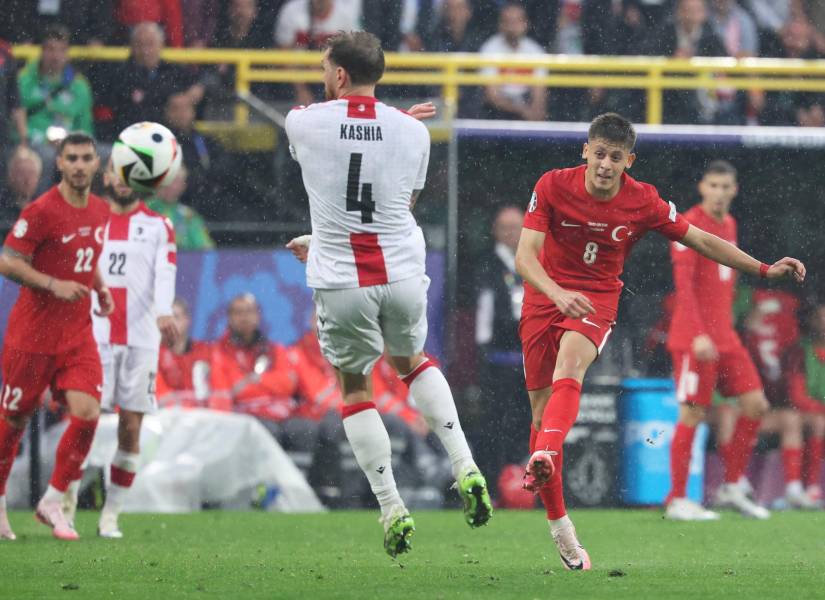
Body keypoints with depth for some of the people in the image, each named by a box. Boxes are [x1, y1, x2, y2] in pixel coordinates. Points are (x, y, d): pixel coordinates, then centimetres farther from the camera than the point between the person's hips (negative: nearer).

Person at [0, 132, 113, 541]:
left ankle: (53, 502, 3)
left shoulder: (100, 212, 9)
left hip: (78, 335, 5)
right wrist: (54, 285, -25)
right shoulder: (42, 211, -13)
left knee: (87, 412, -11)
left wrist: (100, 287, 9)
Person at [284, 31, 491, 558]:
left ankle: (392, 509, 8)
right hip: (402, 275, 3)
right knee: (412, 361, 29)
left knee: (355, 388, 16)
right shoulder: (412, 132, 1)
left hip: (341, 284, -2)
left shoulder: (303, 122, -7)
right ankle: (465, 468, 13)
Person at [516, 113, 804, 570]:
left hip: (597, 298, -1)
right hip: (544, 297, 1)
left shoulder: (643, 201, -8)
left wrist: (764, 270, -1)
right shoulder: (553, 186, -12)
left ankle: (544, 458, -60)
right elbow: (525, 255, -18)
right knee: (542, 410, 1)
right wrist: (558, 293, -38)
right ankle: (558, 524, 17)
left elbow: (700, 240, 4)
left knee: (570, 364, -35)